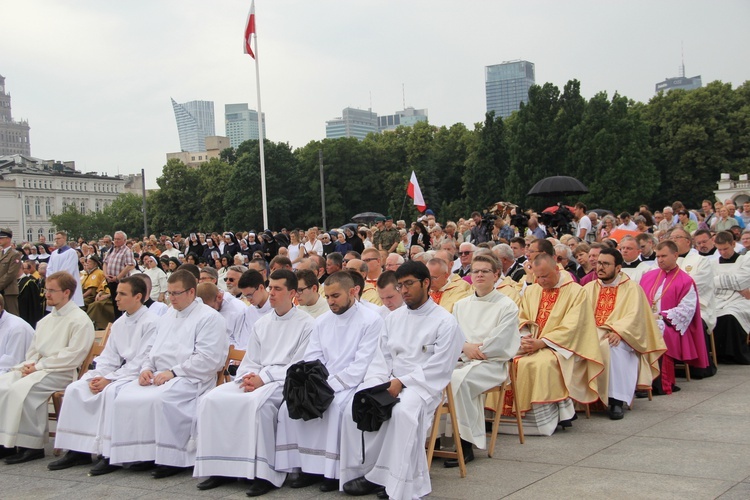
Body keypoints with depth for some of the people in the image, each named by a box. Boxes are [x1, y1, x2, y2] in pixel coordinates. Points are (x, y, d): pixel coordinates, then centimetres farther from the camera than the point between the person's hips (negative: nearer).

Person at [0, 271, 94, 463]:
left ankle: (31, 445, -21)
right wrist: (30, 364, -1)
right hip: (37, 368, 8)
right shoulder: (46, 320, 21)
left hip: (60, 373, -8)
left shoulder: (80, 321, -6)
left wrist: (40, 365, -14)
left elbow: (72, 356, -14)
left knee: (21, 389, -30)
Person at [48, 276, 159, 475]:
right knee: (75, 389, -6)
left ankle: (111, 454, -27)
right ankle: (77, 450, -5)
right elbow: (109, 356, 13)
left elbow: (142, 361, -17)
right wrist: (97, 377, -7)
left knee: (111, 391, -34)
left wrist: (109, 379, -17)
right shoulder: (119, 324, 15)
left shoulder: (151, 323, -11)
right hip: (119, 373, 8)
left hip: (138, 375, -8)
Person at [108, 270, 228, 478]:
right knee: (124, 397, -18)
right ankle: (134, 453, -13)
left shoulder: (209, 318, -2)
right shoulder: (167, 317, 25)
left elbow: (208, 359, -12)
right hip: (158, 376, 8)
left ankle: (171, 458, -23)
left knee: (159, 399, -35)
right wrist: (146, 368, 6)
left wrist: (173, 372, -17)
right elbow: (154, 350, 29)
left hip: (189, 378, -8)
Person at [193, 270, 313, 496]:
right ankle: (219, 466, -13)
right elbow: (249, 361, 18)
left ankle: (265, 473, -30)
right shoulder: (260, 324, 21)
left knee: (257, 402, -38)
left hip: (286, 382, -6)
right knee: (212, 399, -17)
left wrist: (264, 378, -14)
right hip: (256, 380, 7)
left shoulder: (306, 324, 1)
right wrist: (248, 377, -6)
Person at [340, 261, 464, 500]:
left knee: (403, 410, -37)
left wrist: (401, 382, -16)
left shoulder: (445, 322, -2)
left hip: (423, 385, -5)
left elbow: (438, 368, -9)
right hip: (390, 381, 6)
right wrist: (377, 382, -6)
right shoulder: (394, 317, 18)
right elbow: (383, 355, 14)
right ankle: (361, 471, -15)